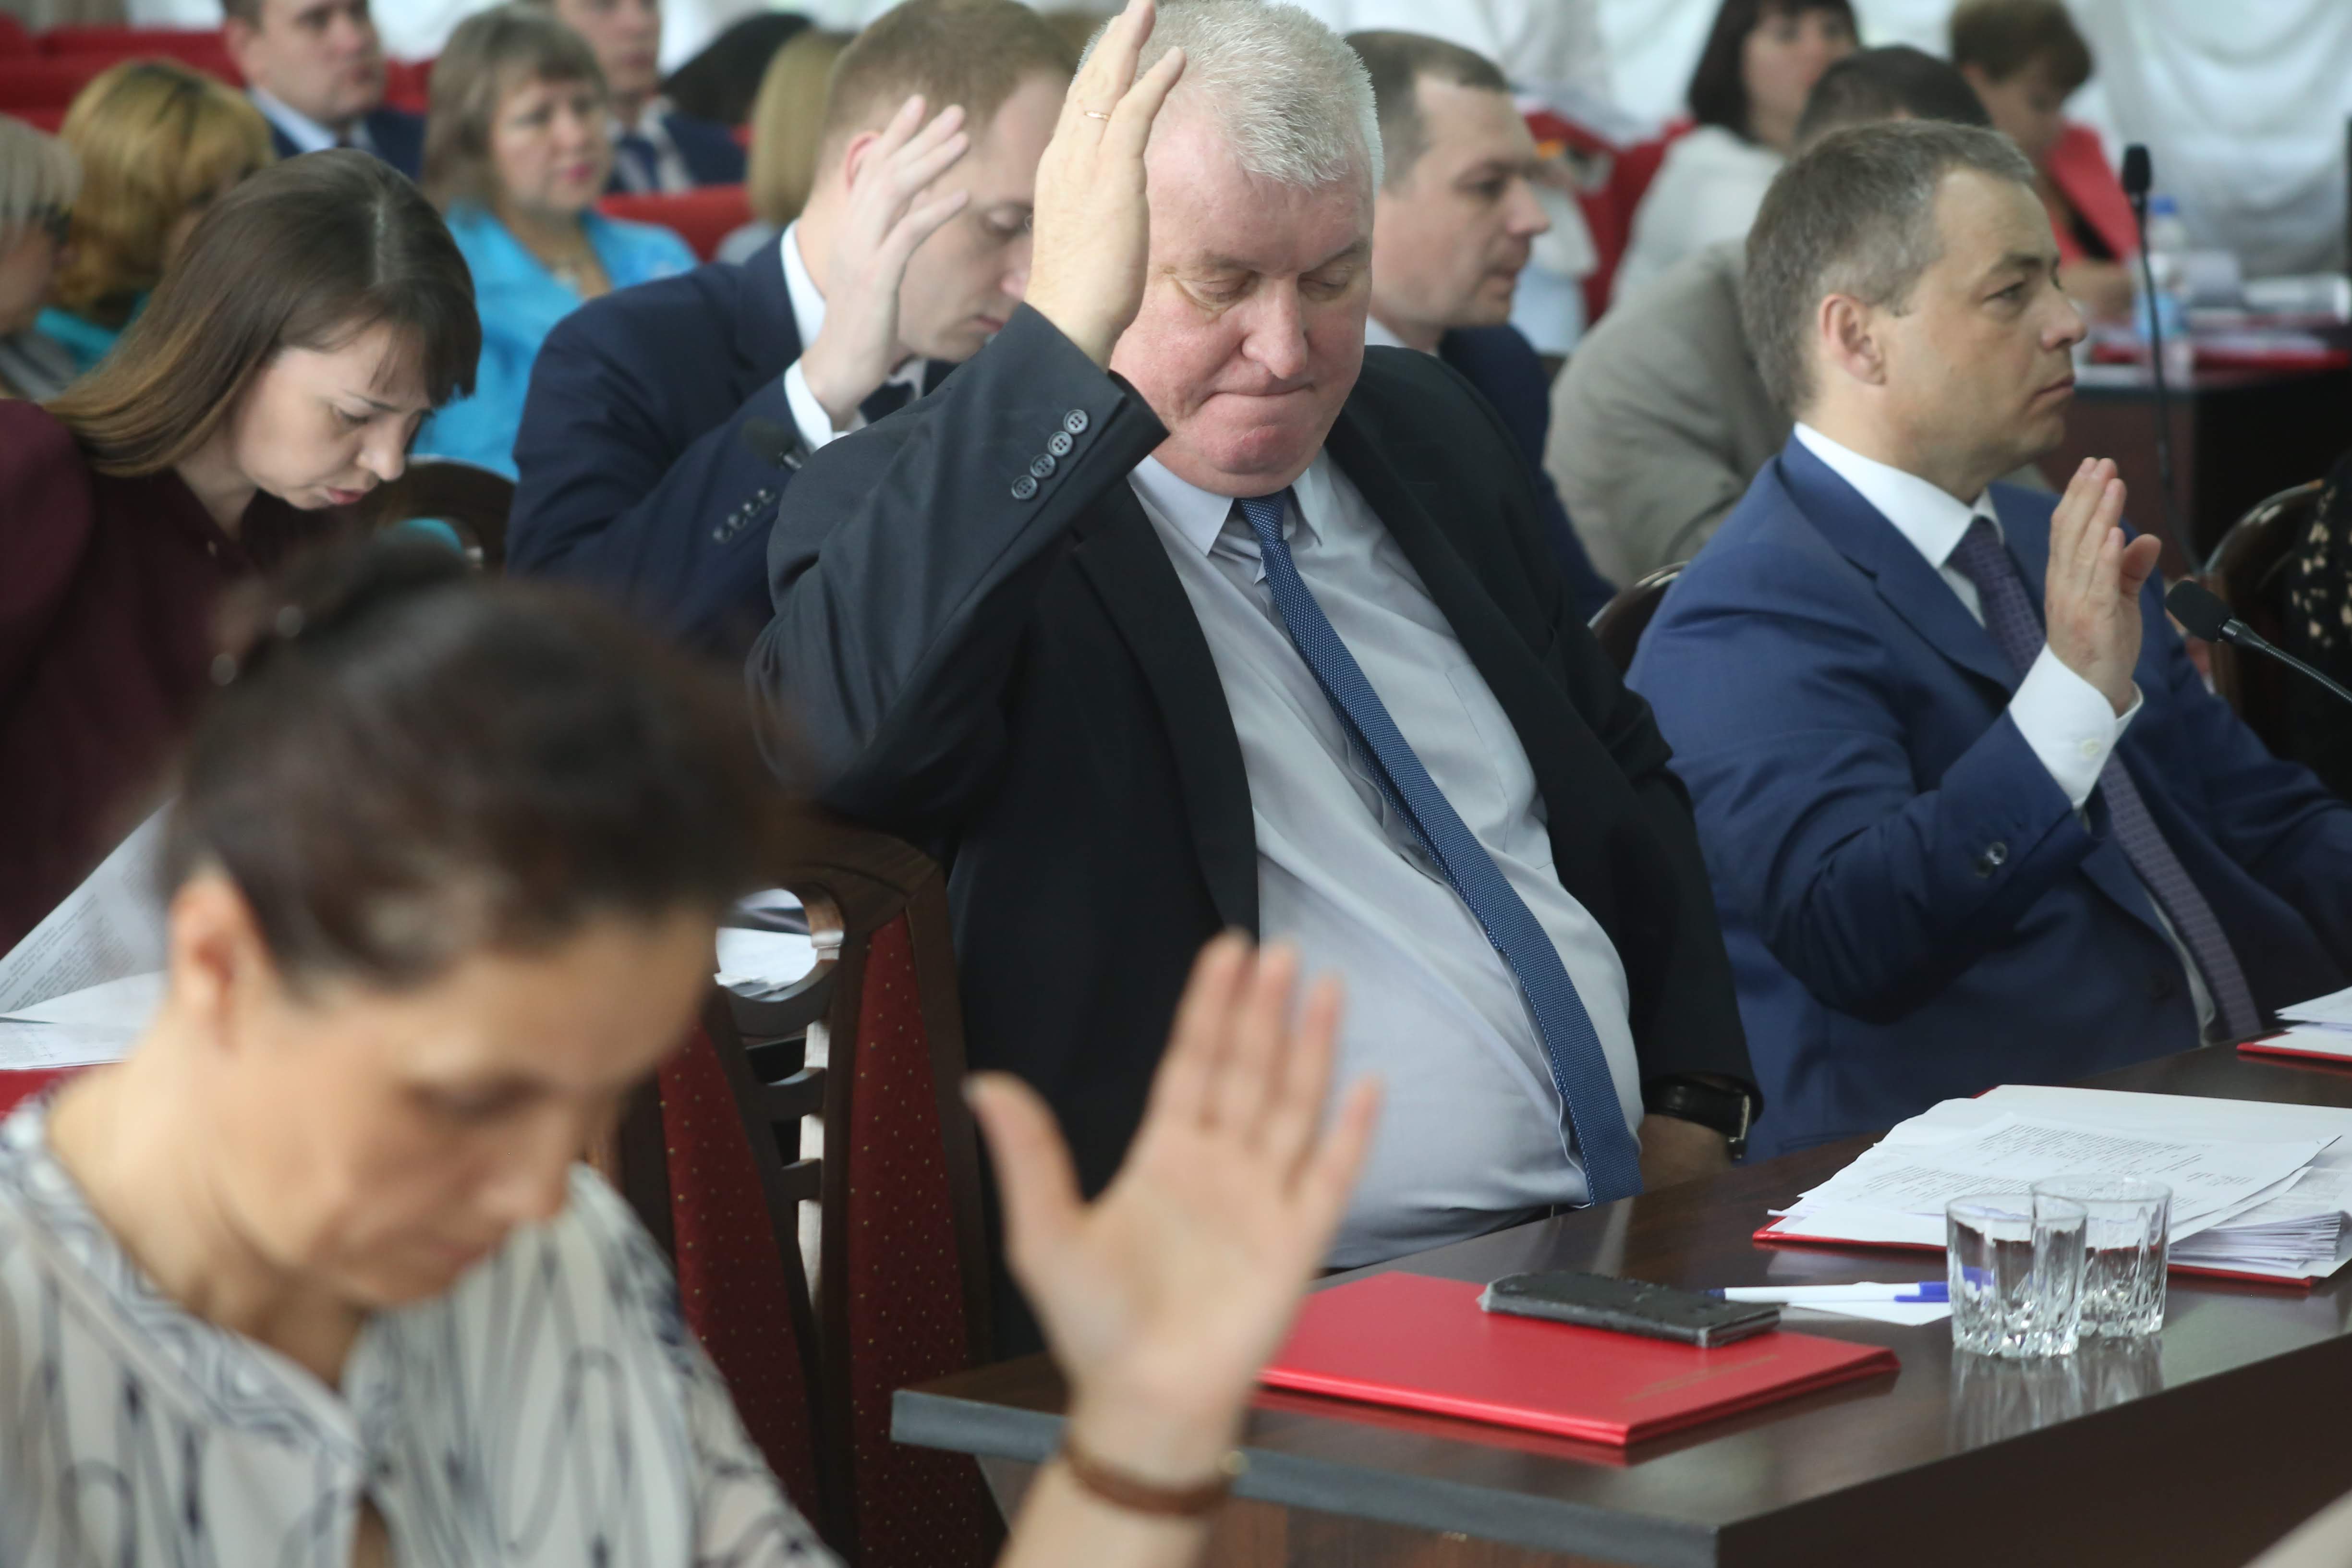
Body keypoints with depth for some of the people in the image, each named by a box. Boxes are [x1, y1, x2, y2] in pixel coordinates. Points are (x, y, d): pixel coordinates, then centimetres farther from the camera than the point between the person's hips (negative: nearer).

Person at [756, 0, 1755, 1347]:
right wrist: (1065, 335, -29)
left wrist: (1690, 1111, 12)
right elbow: (834, 729, -28)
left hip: (1615, 1251, 7)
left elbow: (1629, 773, 28)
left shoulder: (1432, 435, 16)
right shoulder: (939, 502, -4)